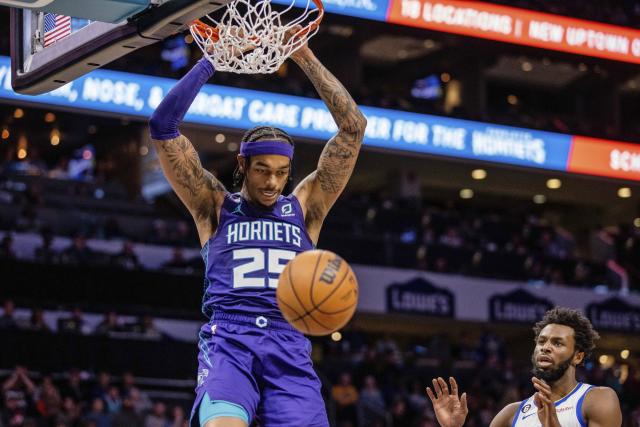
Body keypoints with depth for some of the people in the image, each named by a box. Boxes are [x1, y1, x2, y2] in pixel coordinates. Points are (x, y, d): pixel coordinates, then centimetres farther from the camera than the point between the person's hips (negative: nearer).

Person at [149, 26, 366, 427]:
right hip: (228, 339, -2)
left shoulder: (304, 206, 18)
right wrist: (214, 59, 4)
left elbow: (353, 127, 12)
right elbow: (163, 127, 6)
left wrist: (307, 59, 8)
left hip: (290, 346, 3)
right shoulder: (216, 206, 14)